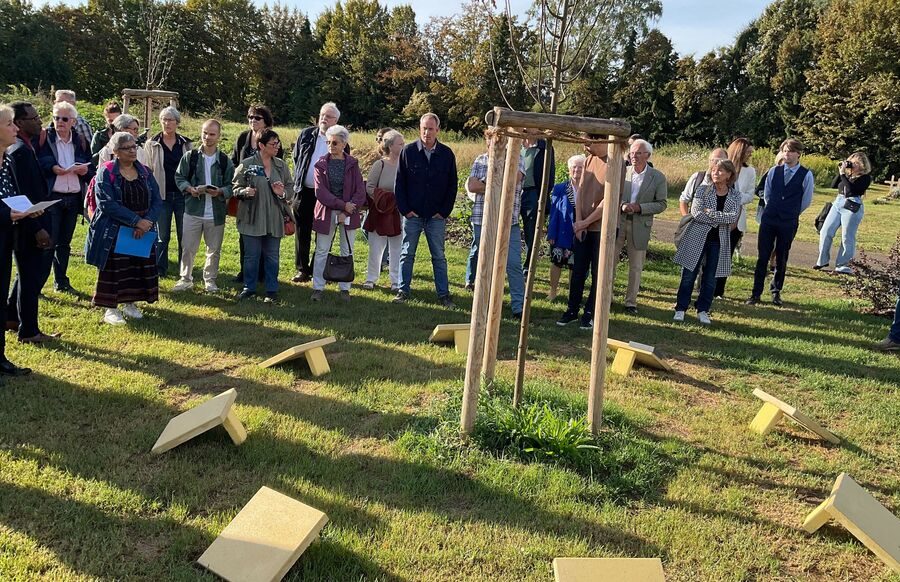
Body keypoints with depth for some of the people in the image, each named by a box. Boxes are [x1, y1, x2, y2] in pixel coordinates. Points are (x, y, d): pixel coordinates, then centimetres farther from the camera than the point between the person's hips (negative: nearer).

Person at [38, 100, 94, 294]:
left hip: (73, 198, 4)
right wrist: (52, 168, -21)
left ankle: (61, 281, 23)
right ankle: (38, 283, 2)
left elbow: (91, 169, 11)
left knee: (64, 243, 13)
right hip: (52, 197, -4)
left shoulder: (81, 142, 9)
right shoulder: (44, 138, -1)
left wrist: (85, 170, -10)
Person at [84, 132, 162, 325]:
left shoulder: (145, 172, 7)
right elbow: (107, 204, -18)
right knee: (113, 269, 1)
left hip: (143, 232, 5)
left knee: (139, 267, 8)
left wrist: (147, 222, -16)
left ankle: (129, 303, 26)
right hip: (114, 232, -4)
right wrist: (136, 220, -23)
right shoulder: (106, 173, -7)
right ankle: (110, 308, 14)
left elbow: (157, 201, 1)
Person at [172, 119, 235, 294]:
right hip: (193, 210, 0)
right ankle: (186, 279, 19)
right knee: (188, 248, 5)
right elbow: (179, 177, 5)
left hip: (216, 212, 0)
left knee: (214, 249, 10)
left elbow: (231, 186, 1)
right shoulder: (190, 157, 1)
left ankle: (210, 279, 25)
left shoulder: (225, 161, 0)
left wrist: (220, 192, -18)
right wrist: (190, 189, -13)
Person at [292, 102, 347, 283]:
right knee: (302, 232, 7)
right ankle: (302, 270, 16)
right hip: (304, 192, 2)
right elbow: (296, 158, 14)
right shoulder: (306, 135, 5)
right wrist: (297, 181, 12)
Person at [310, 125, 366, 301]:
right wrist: (343, 205, -17)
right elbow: (320, 191, -10)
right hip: (326, 212, 0)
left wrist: (347, 212, -15)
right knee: (322, 251, 5)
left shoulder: (352, 164, -1)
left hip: (349, 213, 1)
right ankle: (318, 288, 13)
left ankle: (345, 288, 18)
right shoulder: (321, 164, -1)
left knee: (347, 251, 8)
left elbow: (360, 193, -5)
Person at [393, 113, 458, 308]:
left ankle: (443, 294, 11)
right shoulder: (408, 151, -2)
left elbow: (452, 185, 5)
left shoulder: (447, 154, 1)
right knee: (407, 254, 6)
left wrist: (445, 211, -1)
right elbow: (400, 182, 1)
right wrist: (404, 209, -5)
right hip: (412, 214, 0)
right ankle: (403, 291, 15)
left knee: (439, 256, 6)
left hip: (436, 216, 0)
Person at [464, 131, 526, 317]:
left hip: (509, 220, -2)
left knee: (513, 263, -6)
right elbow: (471, 186, -1)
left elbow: (514, 179, -16)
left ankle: (519, 306, -3)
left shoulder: (516, 158, 4)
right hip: (482, 219, 2)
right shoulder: (480, 160, 12)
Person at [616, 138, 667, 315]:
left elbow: (661, 204, -3)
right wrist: (621, 205, -16)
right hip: (618, 222, 1)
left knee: (636, 266, 6)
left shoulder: (658, 177, -3)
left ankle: (631, 302, 17)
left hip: (640, 226, -1)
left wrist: (639, 207, -16)